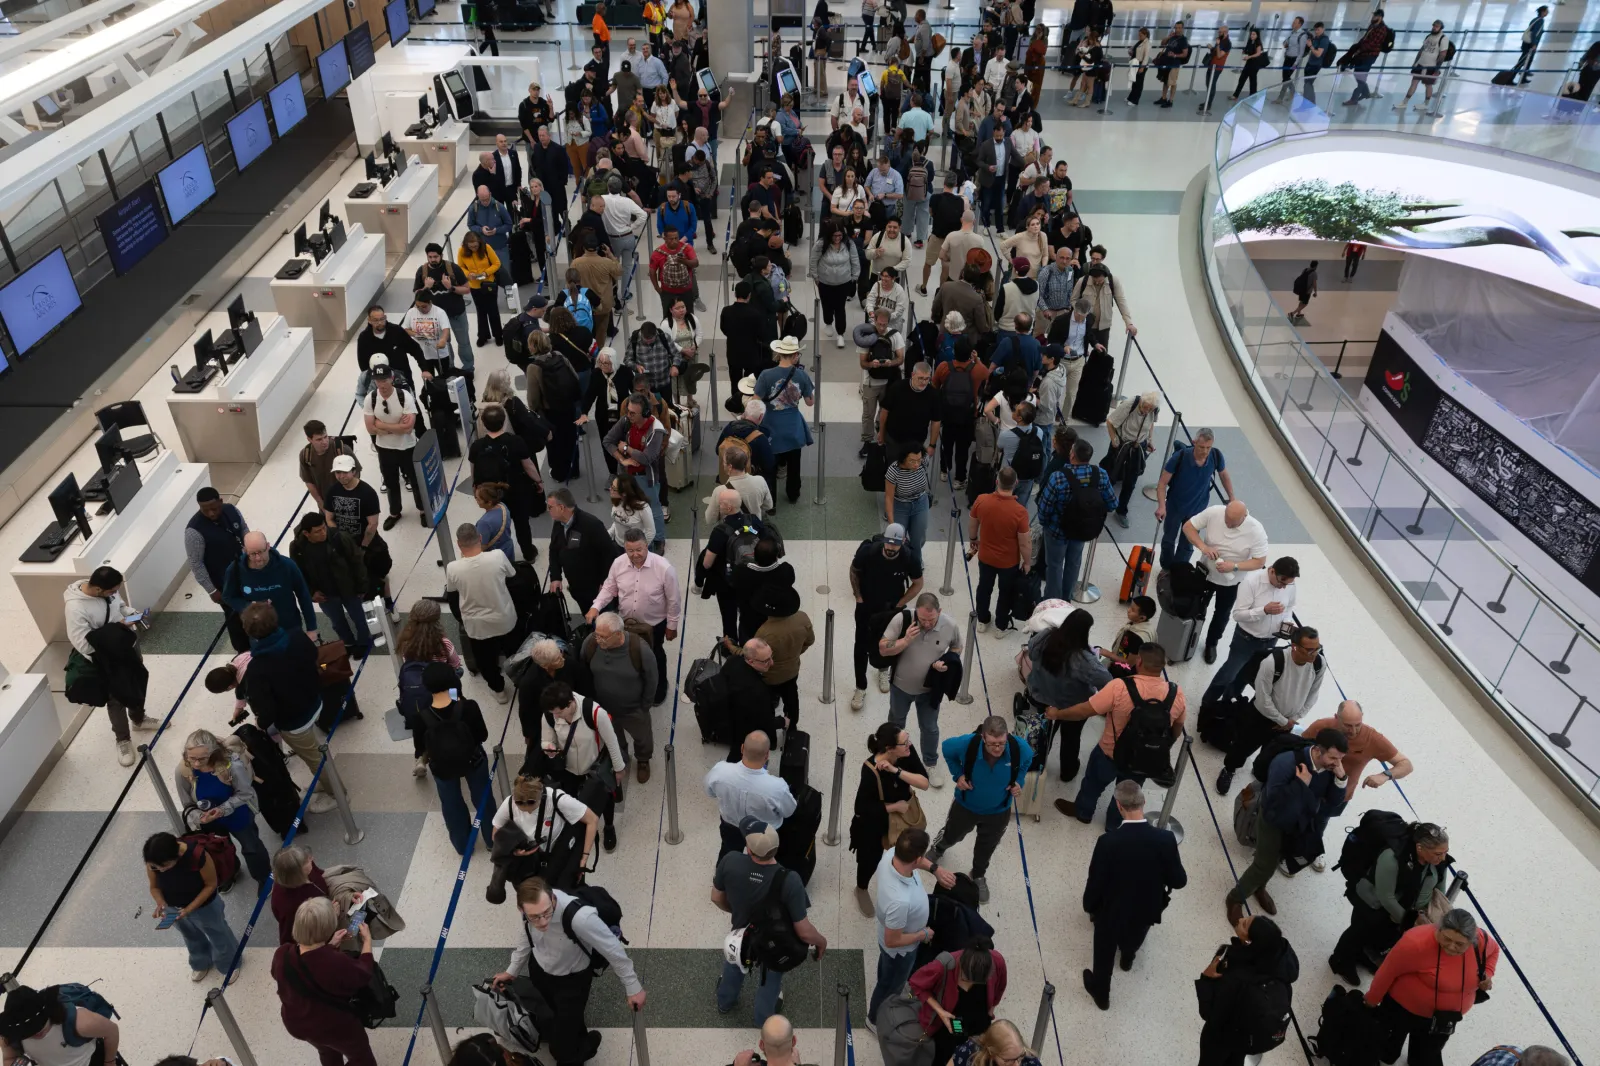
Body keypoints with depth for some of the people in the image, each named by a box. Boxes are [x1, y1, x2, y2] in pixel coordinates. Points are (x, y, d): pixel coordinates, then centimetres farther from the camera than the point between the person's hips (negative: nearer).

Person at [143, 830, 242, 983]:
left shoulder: (197, 856, -39)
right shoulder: (152, 861, -27)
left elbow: (211, 885, -23)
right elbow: (154, 887, -9)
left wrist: (190, 908, -29)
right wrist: (161, 904, -28)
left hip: (203, 906, -4)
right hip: (173, 908, 4)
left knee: (218, 935, 23)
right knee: (191, 938, 31)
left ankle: (229, 963, 53)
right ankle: (201, 963, 62)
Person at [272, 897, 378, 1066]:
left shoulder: (281, 955, -25)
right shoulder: (337, 963, -41)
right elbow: (363, 976, -17)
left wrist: (328, 946, -2)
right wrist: (367, 941, -5)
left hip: (295, 1023, 6)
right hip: (334, 1026, -6)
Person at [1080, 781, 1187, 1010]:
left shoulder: (1108, 842, -33)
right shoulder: (1165, 839, -27)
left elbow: (1096, 882, -21)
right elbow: (1178, 881, -15)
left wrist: (1089, 906, 0)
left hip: (1112, 910, -2)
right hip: (1147, 909, 3)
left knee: (1104, 951, 27)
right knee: (1134, 940, 37)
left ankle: (1101, 992, 50)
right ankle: (1127, 957, 68)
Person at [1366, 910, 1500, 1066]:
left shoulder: (1481, 941, -24)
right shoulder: (1417, 943, -39)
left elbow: (1493, 950, 5)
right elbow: (1389, 971, -23)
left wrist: (1487, 974, -14)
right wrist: (1373, 999, -8)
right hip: (1403, 1007, -4)